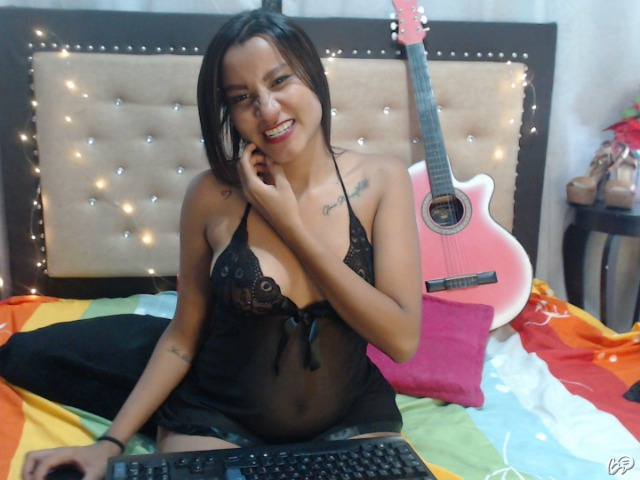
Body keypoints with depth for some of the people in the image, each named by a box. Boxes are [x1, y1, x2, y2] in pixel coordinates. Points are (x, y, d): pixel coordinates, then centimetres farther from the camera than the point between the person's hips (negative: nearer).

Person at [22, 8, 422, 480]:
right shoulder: (212, 195, -10)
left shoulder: (380, 180, -10)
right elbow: (184, 335, 1)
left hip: (350, 419, 1)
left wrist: (290, 224, -20)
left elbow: (402, 339, -16)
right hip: (218, 419, 0)